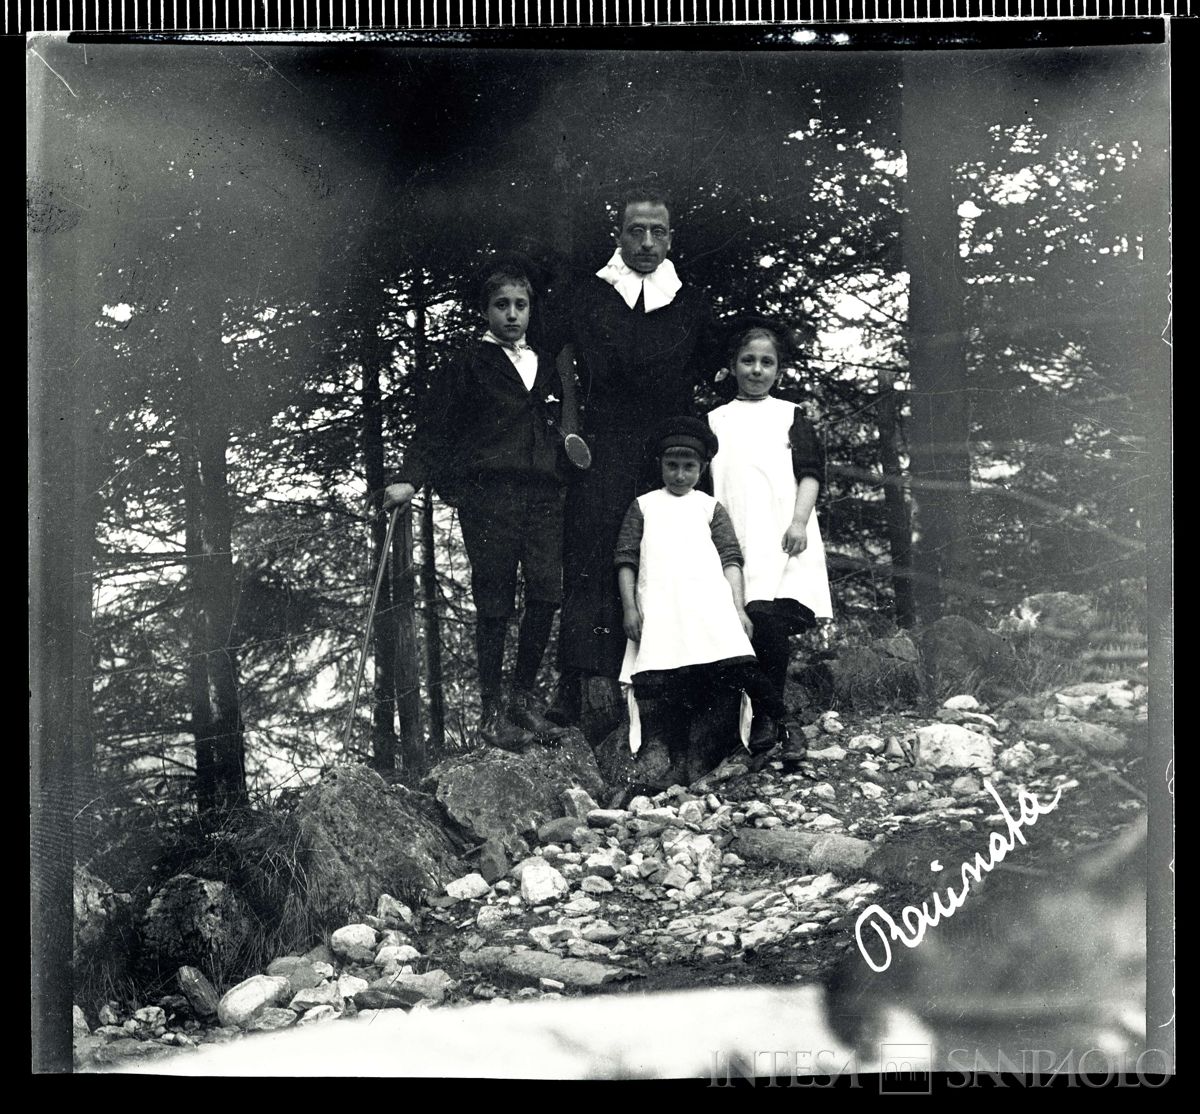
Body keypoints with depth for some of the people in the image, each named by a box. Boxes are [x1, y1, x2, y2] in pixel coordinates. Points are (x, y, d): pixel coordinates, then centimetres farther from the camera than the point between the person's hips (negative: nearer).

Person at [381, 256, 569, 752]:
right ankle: (492, 708, 6)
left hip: (543, 495, 4)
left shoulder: (547, 367, 20)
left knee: (546, 596, -5)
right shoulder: (472, 364, 5)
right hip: (488, 496, -4)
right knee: (494, 604, -3)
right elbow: (436, 425, -1)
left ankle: (524, 696, 11)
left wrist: (565, 486, 13)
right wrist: (410, 478, -13)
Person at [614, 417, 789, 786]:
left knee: (728, 666, -22)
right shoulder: (643, 506, 19)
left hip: (708, 601, -1)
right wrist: (629, 607, 0)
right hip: (658, 605, 1)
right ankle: (678, 758, -2)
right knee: (664, 685, -7)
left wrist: (739, 609, -2)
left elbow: (731, 559, 10)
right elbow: (626, 559, 13)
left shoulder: (710, 508, 19)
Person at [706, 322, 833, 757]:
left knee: (768, 622, -18)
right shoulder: (716, 420, 19)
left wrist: (799, 521, -8)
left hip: (780, 540, -2)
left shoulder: (790, 416, 14)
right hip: (733, 538, 2)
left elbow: (811, 472, 5)